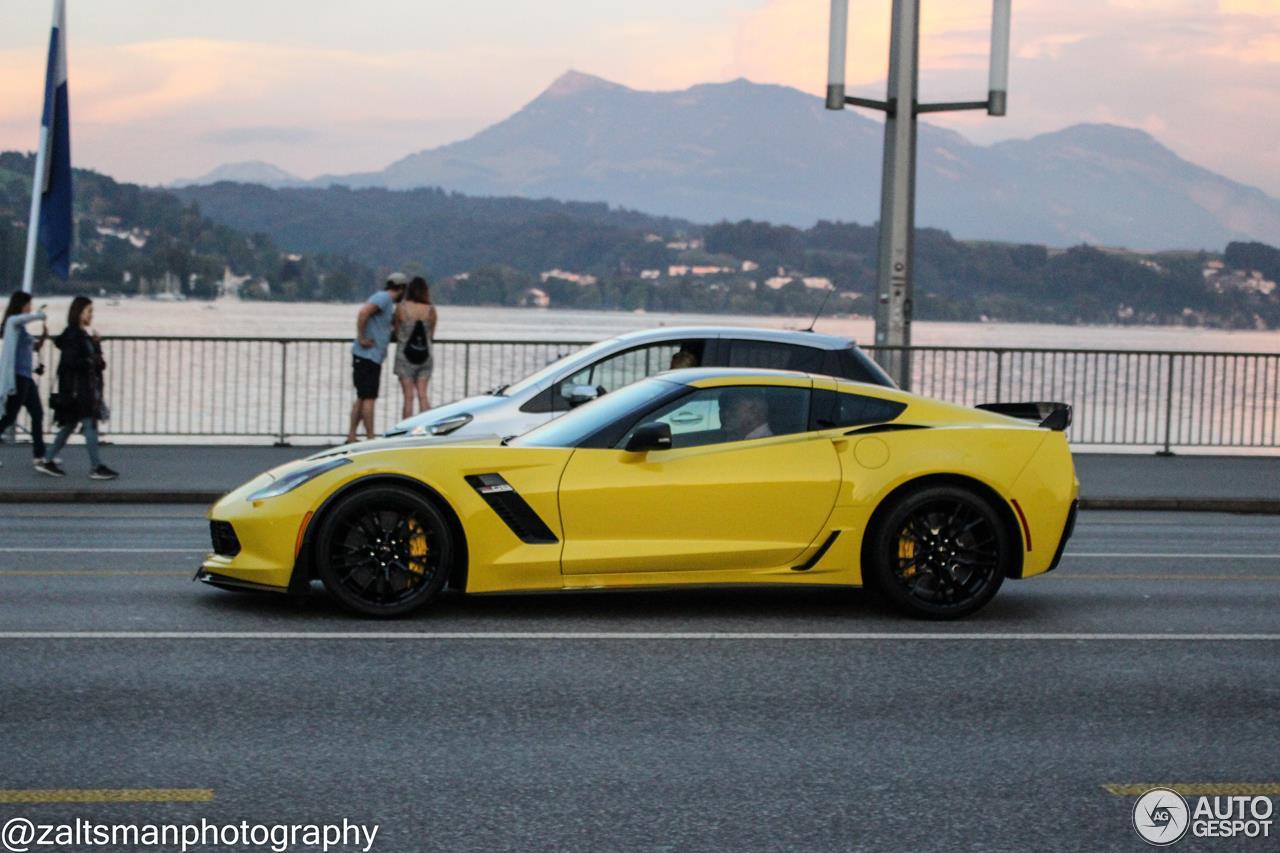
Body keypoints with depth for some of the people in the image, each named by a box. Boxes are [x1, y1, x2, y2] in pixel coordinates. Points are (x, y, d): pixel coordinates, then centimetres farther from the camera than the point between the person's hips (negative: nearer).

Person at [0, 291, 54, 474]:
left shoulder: (21, 328, 18)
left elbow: (34, 347, 28)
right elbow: (28, 317, -29)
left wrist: (43, 337, 9)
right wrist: (41, 313, -8)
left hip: (26, 377, 9)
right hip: (16, 376, -9)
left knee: (37, 415, 7)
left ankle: (40, 459, 7)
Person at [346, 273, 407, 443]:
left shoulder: (387, 301, 18)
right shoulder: (383, 298, -11)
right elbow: (363, 312, -26)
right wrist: (361, 338, -22)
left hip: (373, 357, 10)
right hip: (367, 356, -10)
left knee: (362, 398, 12)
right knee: (368, 398, -7)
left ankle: (351, 437, 14)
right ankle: (371, 439, -6)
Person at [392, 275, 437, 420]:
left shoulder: (401, 308, -6)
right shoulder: (431, 310, -2)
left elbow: (397, 332, 3)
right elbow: (431, 335, 7)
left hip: (406, 355, -2)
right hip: (425, 356, 2)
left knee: (408, 397, 0)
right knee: (422, 395, 6)